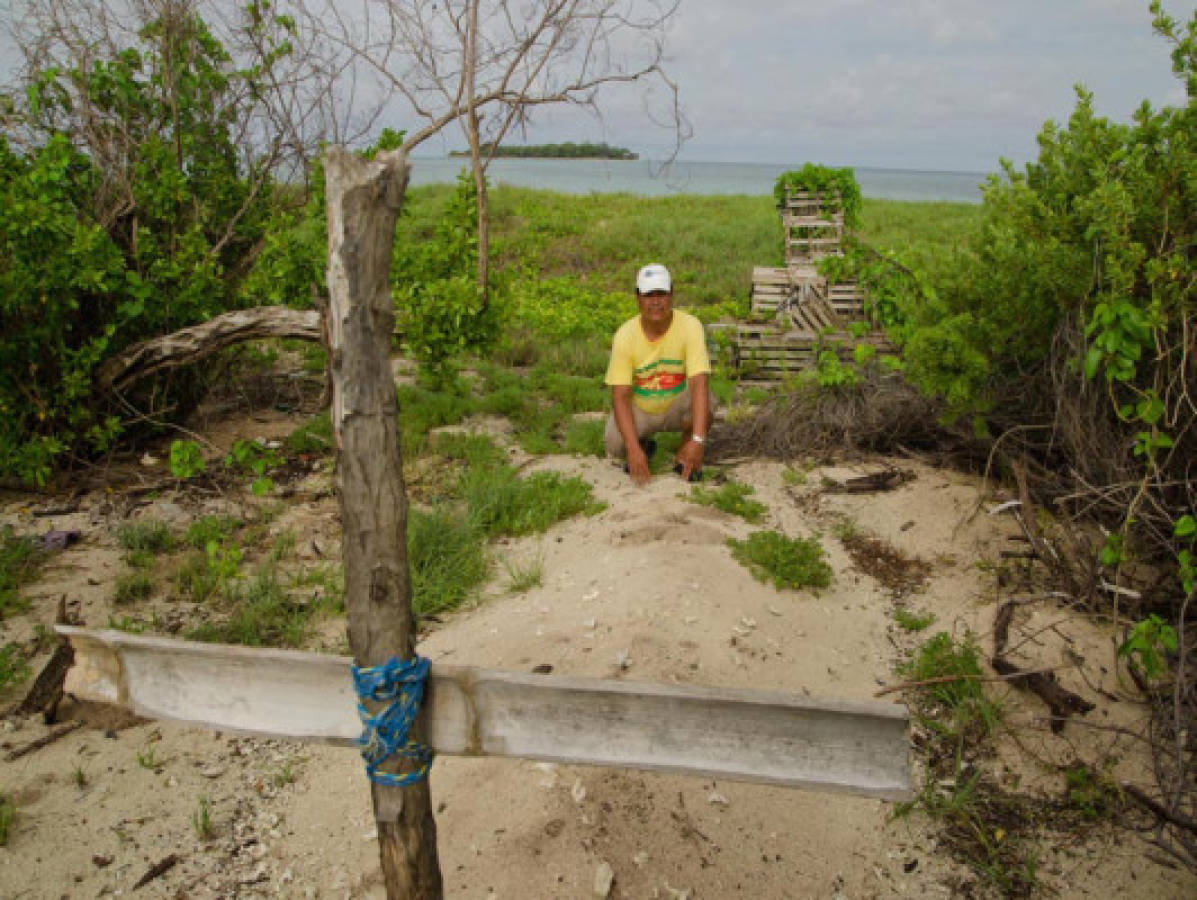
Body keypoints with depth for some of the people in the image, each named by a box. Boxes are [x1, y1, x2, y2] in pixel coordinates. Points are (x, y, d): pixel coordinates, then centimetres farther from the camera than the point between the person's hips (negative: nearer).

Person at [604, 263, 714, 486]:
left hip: (677, 407, -1)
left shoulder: (690, 326, -22)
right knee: (615, 446, -25)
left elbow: (700, 383, -31)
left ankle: (685, 454, -2)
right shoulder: (625, 334, -18)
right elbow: (620, 396, -21)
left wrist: (697, 440, -43)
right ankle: (642, 445, 14)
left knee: (704, 402, -33)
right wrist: (634, 449, -34)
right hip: (639, 409, 1)